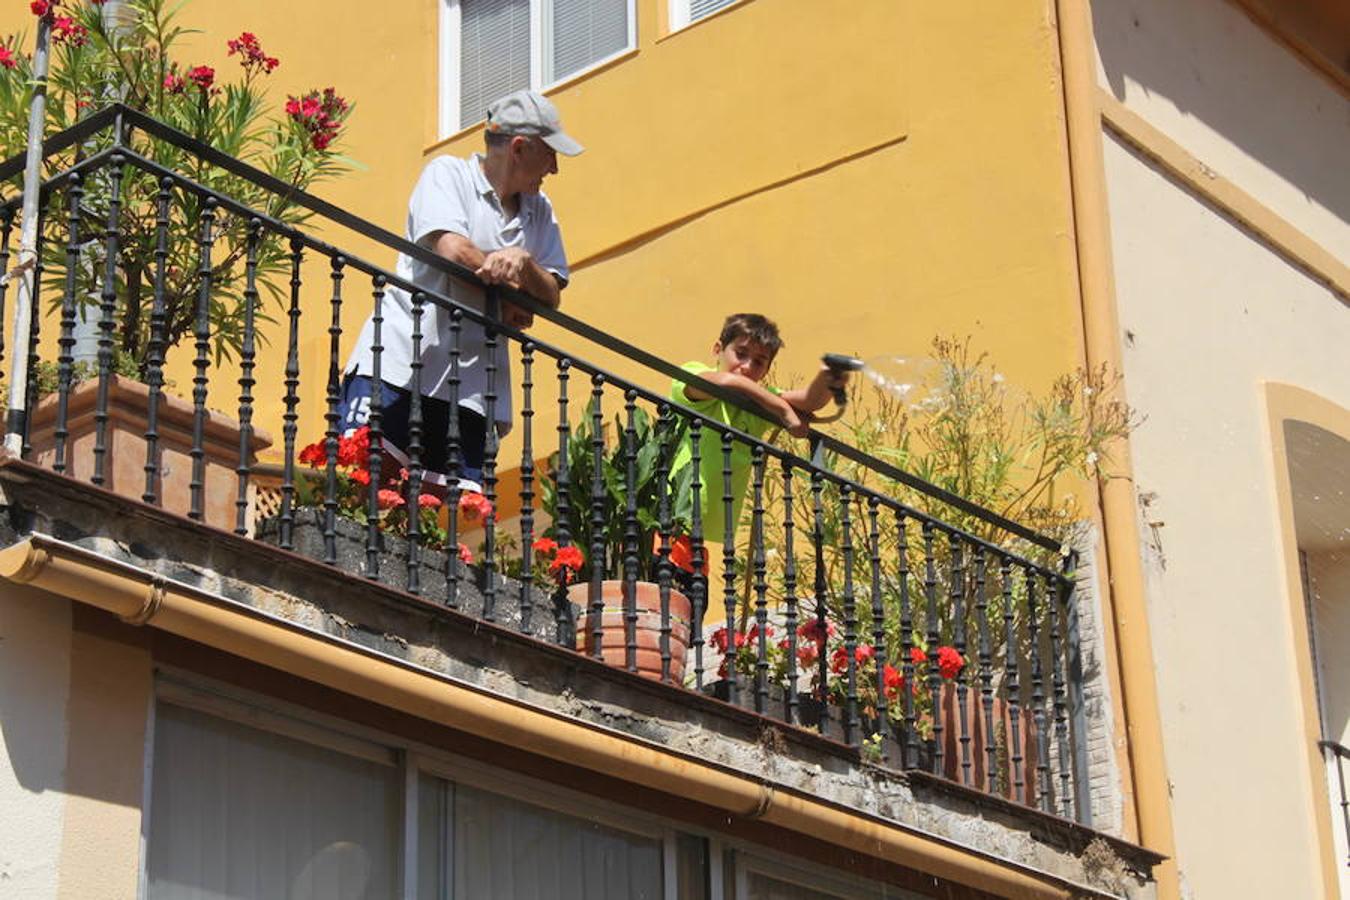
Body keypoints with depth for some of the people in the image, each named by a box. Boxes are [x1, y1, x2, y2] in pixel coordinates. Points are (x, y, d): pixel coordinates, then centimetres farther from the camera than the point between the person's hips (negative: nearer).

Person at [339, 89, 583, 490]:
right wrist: (511, 295, -1)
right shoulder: (448, 173, 3)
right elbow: (452, 249, -14)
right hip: (398, 363, -5)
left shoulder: (539, 210, 19)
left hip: (469, 385, 5)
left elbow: (551, 298, 11)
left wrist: (524, 263, -11)